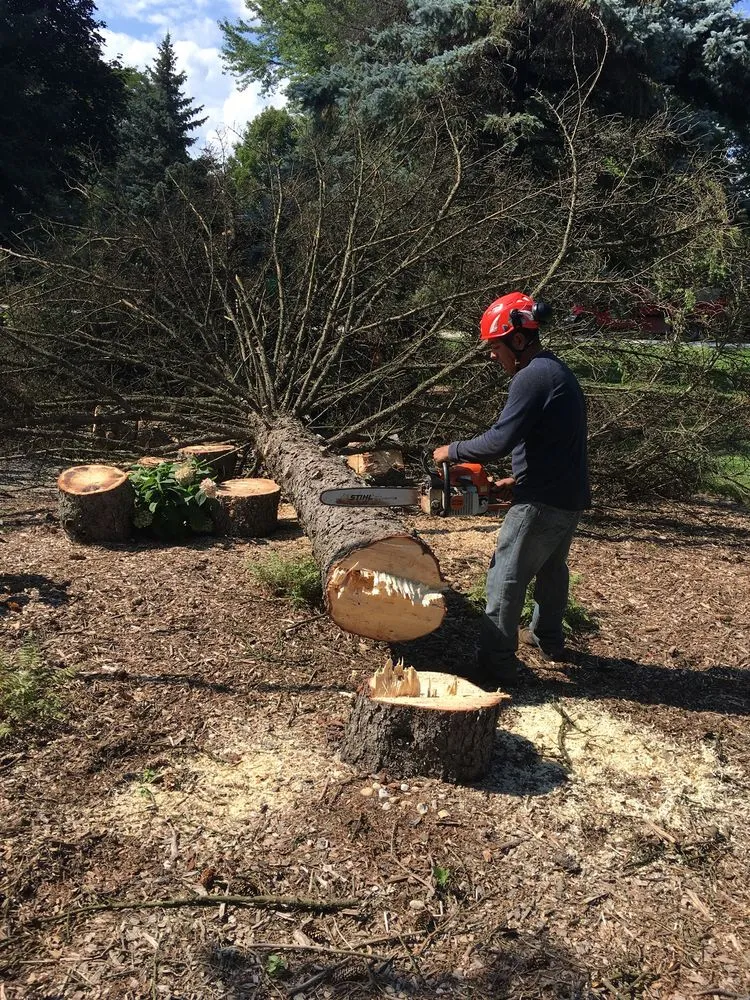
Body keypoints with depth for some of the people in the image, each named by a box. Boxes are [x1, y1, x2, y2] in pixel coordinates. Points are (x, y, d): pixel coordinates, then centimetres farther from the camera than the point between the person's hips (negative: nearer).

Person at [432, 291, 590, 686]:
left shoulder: (532, 377, -18)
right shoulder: (559, 371, 13)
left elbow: (499, 441, -25)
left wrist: (452, 451, -11)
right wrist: (519, 479, 14)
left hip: (543, 502, -10)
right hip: (571, 496, 10)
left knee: (506, 578, -3)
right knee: (552, 567, 25)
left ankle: (496, 667, 1)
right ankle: (549, 639, 43)